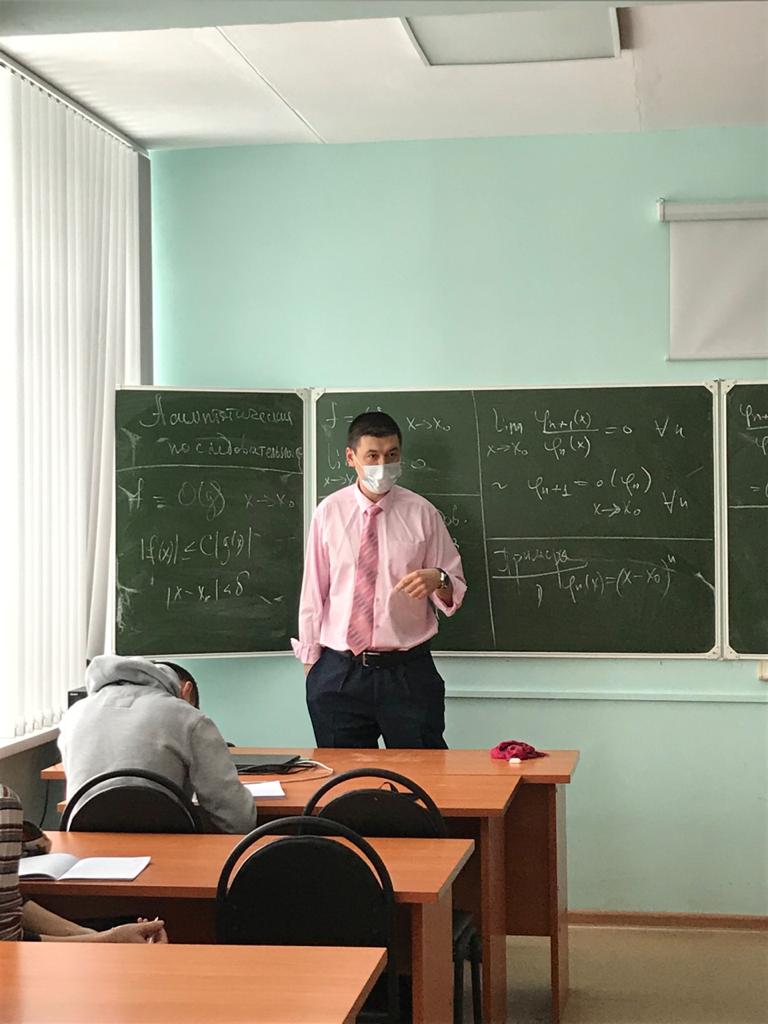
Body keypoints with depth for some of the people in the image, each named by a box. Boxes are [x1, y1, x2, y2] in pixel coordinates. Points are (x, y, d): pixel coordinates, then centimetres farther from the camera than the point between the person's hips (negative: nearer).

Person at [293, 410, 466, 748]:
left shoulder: (422, 513, 1)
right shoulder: (328, 512, 2)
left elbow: (456, 592, 4)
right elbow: (313, 590, 6)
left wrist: (437, 580, -19)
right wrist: (310, 660, 5)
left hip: (407, 673, 0)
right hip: (338, 674, 1)